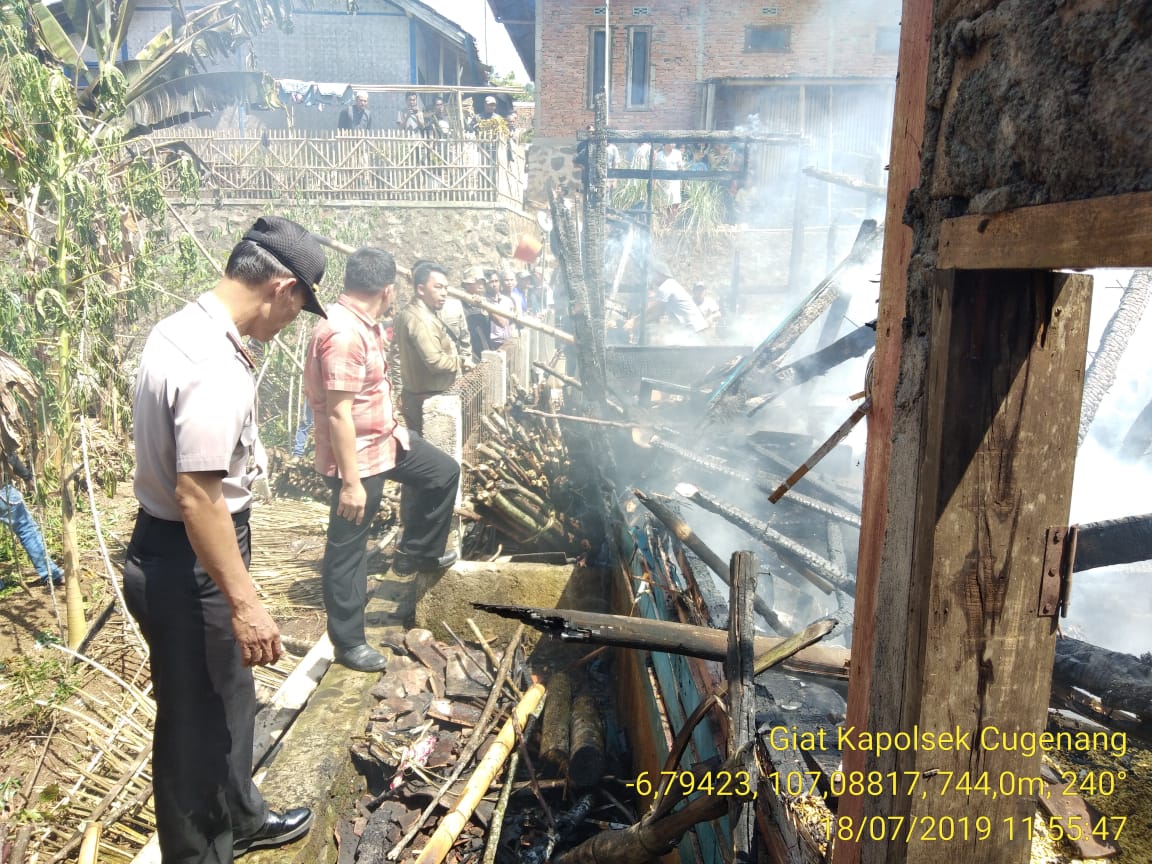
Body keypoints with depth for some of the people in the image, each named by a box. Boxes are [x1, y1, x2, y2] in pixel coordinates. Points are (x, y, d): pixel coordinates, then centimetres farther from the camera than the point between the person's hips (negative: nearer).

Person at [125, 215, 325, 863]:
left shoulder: (180, 328, 5)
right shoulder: (217, 365, -27)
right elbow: (197, 498, -30)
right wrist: (245, 602, -24)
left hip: (167, 548, 10)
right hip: (188, 565, -10)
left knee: (229, 701, 25)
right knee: (199, 721, 9)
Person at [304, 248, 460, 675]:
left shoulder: (363, 324, 4)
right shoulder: (343, 334, -27)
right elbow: (338, 413, -29)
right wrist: (351, 482, -26)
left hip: (386, 438, 10)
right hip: (356, 456, -10)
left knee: (443, 472, 20)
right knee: (347, 550, 4)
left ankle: (416, 553, 34)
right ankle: (348, 641, 18)